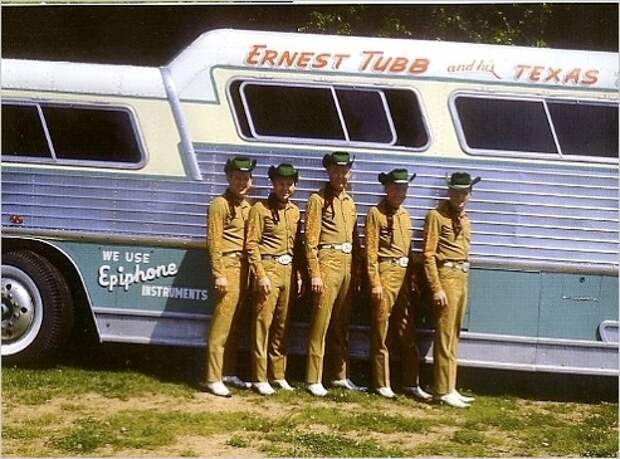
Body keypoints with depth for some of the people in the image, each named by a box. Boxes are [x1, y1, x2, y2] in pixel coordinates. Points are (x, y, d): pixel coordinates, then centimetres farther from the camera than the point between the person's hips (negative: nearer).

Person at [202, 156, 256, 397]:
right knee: (221, 325, -9)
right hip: (228, 266, -8)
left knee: (234, 324, 13)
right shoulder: (220, 205, -6)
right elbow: (213, 242, -11)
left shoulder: (247, 206, 17)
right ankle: (213, 379, -7)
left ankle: (229, 373, 22)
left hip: (243, 268, 8)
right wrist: (219, 275, -16)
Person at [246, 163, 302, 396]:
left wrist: (298, 275, 12)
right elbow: (251, 244, -7)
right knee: (263, 322, -5)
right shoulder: (260, 209, -3)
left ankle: (278, 374, 18)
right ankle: (259, 378, 0)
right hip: (269, 269, -6)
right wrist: (261, 275, -13)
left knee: (282, 324, 10)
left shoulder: (295, 211, 15)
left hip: (288, 271, 6)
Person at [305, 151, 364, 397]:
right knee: (321, 323, -6)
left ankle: (339, 375, 21)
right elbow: (311, 241, -8)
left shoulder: (349, 201, 18)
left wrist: (357, 270, 13)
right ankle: (314, 380, -3)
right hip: (328, 261, -7)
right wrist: (315, 274, -14)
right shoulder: (318, 199, -2)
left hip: (348, 264, 7)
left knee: (342, 324, 12)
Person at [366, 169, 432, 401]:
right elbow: (371, 251, -8)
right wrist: (375, 283, -14)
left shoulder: (405, 215, 17)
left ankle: (411, 384, 14)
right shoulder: (376, 213, -3)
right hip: (385, 274, -6)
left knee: (407, 334, 8)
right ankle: (382, 384, 8)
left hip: (404, 276, 7)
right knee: (381, 333, 1)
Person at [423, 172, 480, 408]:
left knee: (453, 336, 12)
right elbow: (429, 255, -11)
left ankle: (449, 388, 18)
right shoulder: (437, 216, -7)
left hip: (462, 278, 8)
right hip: (446, 276, -8)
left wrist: (462, 280, 10)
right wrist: (437, 288, -17)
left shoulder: (464, 220, 18)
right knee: (445, 336, -6)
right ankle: (443, 390, -2)